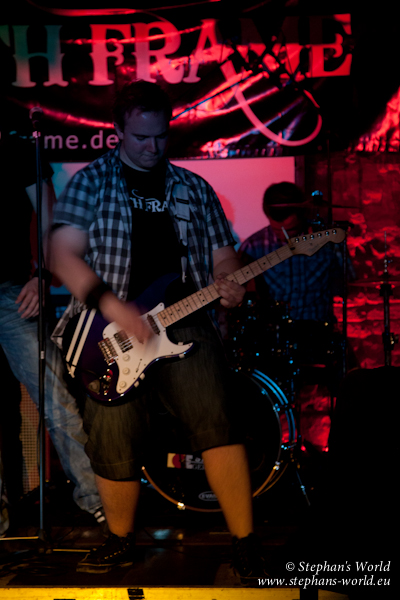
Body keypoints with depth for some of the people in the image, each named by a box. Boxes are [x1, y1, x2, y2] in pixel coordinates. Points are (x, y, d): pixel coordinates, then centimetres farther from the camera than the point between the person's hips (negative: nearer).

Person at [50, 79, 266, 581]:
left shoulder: (193, 188, 16)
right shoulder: (91, 181, 6)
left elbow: (221, 253, 17)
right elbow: (64, 255, -4)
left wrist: (226, 283, -7)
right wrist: (111, 305, -17)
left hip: (183, 319, 1)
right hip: (113, 327, -1)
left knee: (215, 420, -16)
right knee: (115, 439, -7)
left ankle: (246, 543, -5)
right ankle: (121, 541, 19)